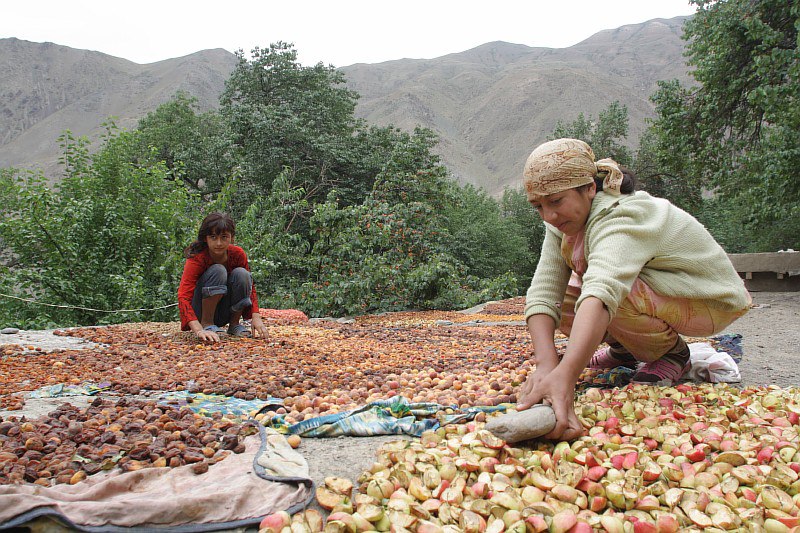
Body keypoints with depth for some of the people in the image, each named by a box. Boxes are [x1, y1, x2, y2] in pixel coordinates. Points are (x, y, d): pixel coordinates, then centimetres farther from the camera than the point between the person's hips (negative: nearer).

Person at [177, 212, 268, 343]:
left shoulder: (238, 254, -12)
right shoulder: (196, 259, -24)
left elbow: (249, 285, -5)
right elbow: (183, 297, -32)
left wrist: (256, 316, -22)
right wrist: (199, 330, -47)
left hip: (222, 315, 4)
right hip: (201, 311, -4)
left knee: (241, 273, -23)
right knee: (218, 270, -29)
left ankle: (234, 324, -7)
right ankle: (206, 324, -19)